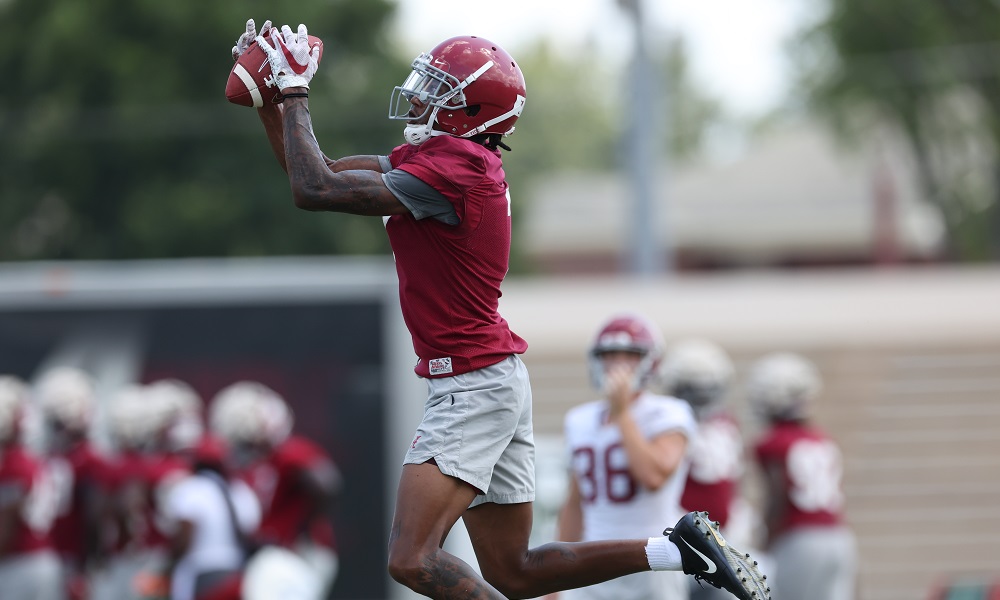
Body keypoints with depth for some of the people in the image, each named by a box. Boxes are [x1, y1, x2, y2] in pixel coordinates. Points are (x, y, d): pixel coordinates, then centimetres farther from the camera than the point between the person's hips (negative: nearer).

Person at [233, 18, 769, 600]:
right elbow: (319, 176, 17)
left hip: (475, 389, -10)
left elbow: (315, 190, -21)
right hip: (494, 382, 10)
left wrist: (296, 90, -11)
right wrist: (269, 101, 10)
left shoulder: (452, 168, -19)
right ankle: (678, 549, 16)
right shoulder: (430, 157, 9)